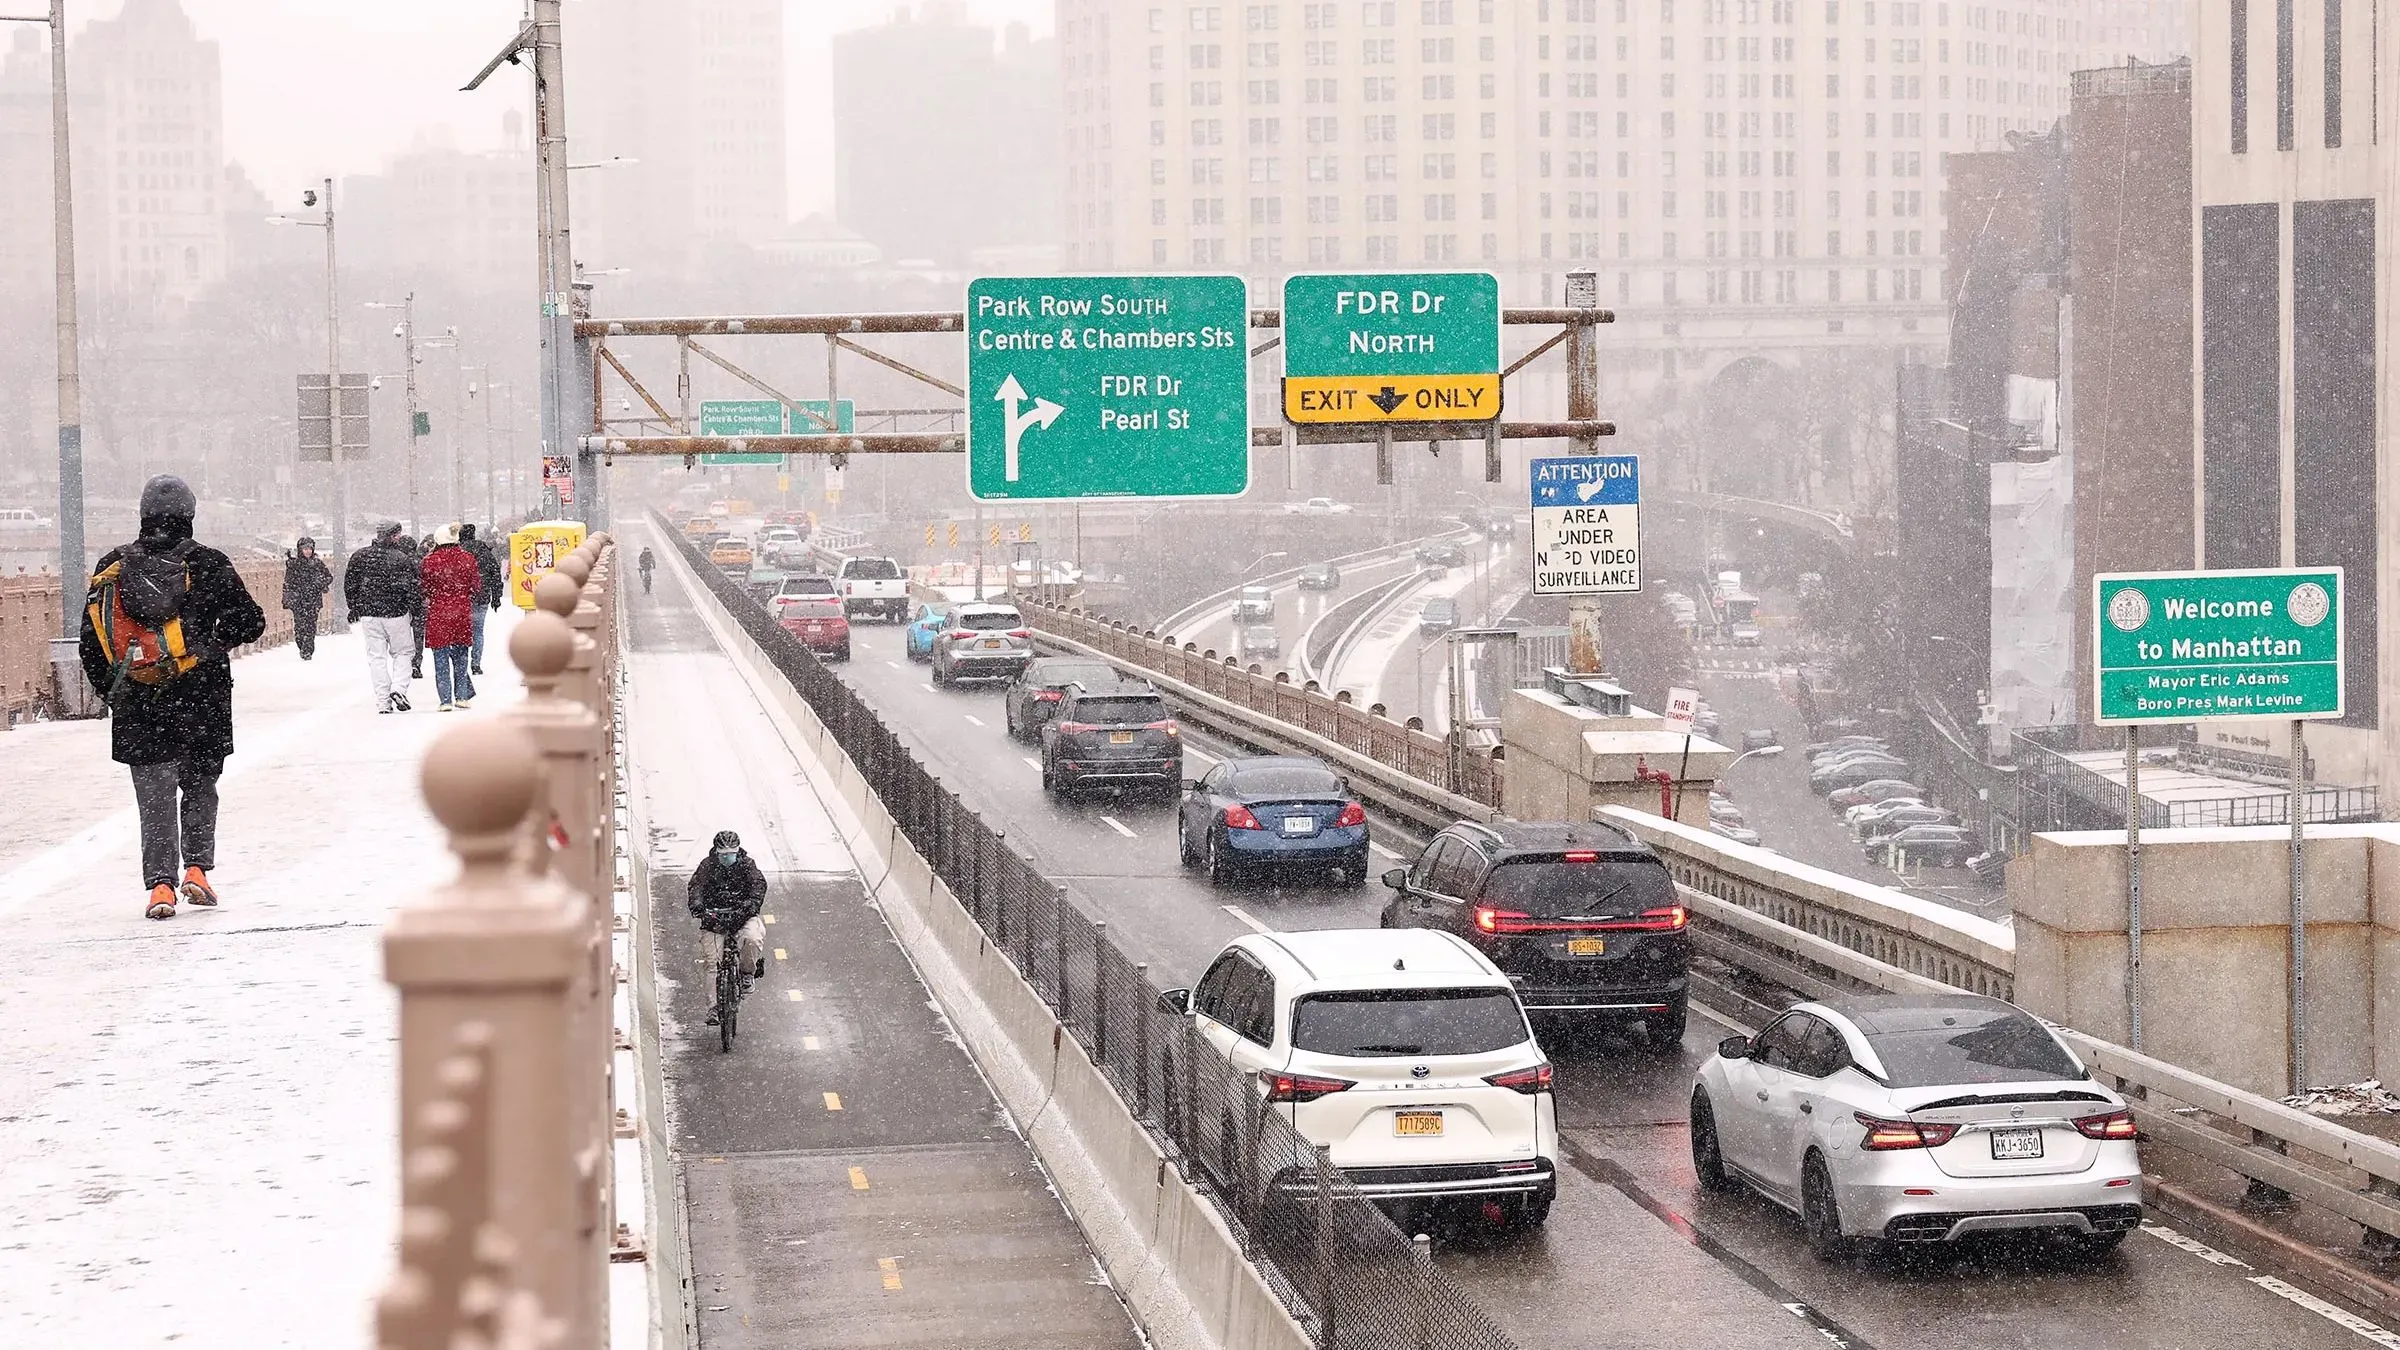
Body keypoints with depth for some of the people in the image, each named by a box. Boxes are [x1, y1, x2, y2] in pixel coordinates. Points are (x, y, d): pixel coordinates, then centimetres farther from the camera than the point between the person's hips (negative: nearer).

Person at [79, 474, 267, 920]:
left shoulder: (113, 567, 4)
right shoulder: (207, 565, -4)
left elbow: (91, 640, 4)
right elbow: (250, 621, -5)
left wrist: (109, 688, 14)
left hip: (137, 706, 1)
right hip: (202, 703, -1)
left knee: (154, 795, 5)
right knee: (199, 784, 17)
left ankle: (160, 883, -4)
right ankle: (197, 869, 10)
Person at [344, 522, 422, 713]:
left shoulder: (359, 557, 2)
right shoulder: (402, 559, -9)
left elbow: (350, 585, 7)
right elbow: (412, 587, -9)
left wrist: (354, 608, 18)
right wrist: (416, 610, 5)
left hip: (368, 614, 3)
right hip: (396, 614, -3)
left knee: (376, 657, 7)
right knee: (401, 652, 14)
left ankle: (382, 702, 4)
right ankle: (399, 688, -6)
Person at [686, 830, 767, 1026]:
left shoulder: (746, 864, -1)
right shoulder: (708, 865, -1)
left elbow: (759, 884, -14)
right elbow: (696, 885, -13)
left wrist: (752, 904, -34)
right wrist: (697, 905, -34)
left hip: (742, 914, 0)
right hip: (714, 916, 1)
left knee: (752, 939, -31)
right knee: (713, 960, -11)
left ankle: (748, 973, -3)